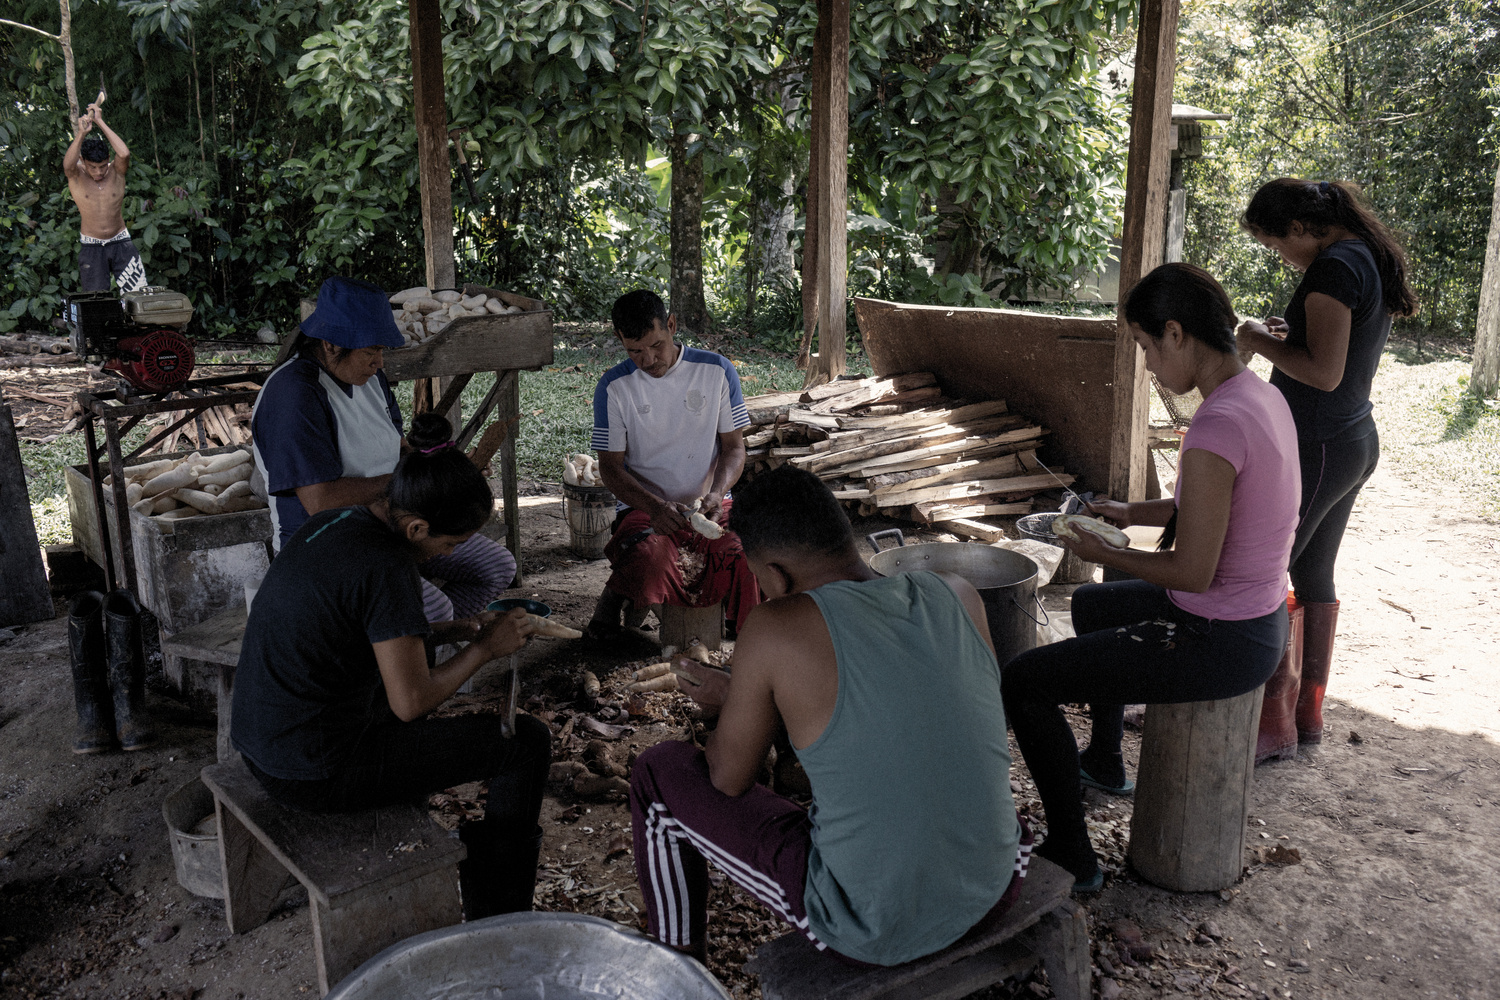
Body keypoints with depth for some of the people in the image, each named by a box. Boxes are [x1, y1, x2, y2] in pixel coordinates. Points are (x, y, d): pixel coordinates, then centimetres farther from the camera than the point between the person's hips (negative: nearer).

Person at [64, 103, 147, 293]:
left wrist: (100, 122, -26)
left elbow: (124, 154, -27)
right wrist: (81, 134, -42)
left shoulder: (116, 172, -6)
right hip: (91, 247, 0)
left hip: (121, 243, 0)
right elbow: (68, 164, -31)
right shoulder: (76, 175, -6)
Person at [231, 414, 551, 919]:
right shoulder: (385, 567, -25)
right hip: (315, 774, -9)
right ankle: (497, 919, 14)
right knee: (527, 741, -1)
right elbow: (411, 702, -23)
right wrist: (484, 648, -9)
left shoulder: (332, 521, 2)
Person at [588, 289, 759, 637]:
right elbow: (610, 467, -1)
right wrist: (656, 507, -20)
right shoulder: (614, 387, -1)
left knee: (750, 555, -31)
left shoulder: (717, 371, 2)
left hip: (709, 505, 1)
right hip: (645, 508, -1)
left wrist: (716, 493, -16)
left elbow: (734, 446, 6)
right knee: (650, 564, -36)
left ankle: (745, 620, 5)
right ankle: (619, 590, 3)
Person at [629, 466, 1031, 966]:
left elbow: (728, 779, -5)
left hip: (871, 934, -5)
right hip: (998, 890, 5)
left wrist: (732, 700, 16)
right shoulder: (959, 596, -4)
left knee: (659, 773, 12)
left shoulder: (776, 628, -19)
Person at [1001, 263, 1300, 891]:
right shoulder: (1261, 395, 2)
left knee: (1022, 681, -5)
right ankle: (1105, 758, 53)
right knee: (1091, 604, 33)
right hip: (1258, 618, 10)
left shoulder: (1216, 426, -29)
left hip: (1218, 643, -10)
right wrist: (1134, 513, 11)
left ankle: (1071, 857, 7)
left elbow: (1192, 572, -27)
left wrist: (1102, 552, -12)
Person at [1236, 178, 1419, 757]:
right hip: (1357, 443, 10)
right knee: (1314, 573, 17)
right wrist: (1291, 337, 11)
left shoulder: (1333, 268, -19)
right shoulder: (1373, 256, 13)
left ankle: (1275, 725, 5)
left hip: (1316, 449, -10)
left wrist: (1262, 342, -11)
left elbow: (1325, 373, -24)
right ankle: (1308, 709, 27)